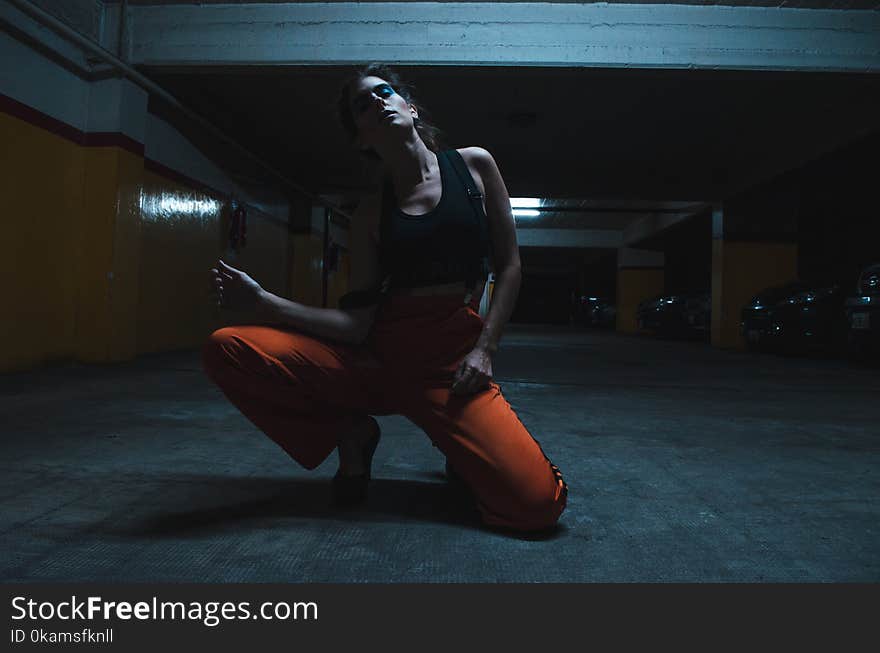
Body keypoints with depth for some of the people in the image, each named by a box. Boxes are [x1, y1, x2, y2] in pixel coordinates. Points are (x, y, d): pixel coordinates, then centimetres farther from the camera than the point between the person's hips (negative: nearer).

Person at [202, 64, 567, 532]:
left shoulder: (474, 166, 8)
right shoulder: (370, 212, 8)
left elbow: (509, 266, 7)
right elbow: (356, 322, 1)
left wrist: (484, 349, -6)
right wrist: (261, 301, -9)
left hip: (453, 357, -1)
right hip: (378, 354, 2)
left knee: (538, 505, -22)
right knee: (226, 349, -17)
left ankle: (459, 447, 14)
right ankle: (353, 432, 6)